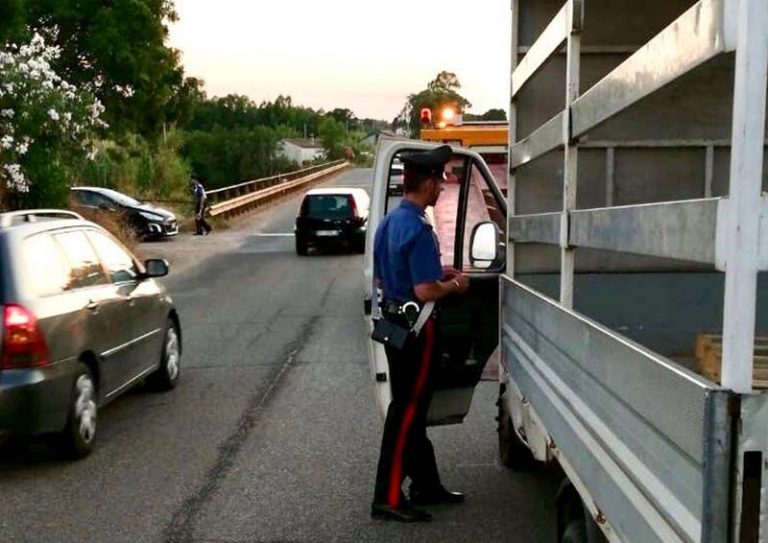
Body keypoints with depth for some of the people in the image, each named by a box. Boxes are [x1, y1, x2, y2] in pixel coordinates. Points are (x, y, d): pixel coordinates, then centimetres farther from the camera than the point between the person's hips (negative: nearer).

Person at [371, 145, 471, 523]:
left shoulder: (389, 222, 9)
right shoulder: (418, 229, -21)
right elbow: (425, 292, -26)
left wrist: (436, 271, 16)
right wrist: (454, 284, -7)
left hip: (393, 321, 10)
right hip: (414, 328, -10)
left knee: (411, 408, 16)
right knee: (407, 411, -2)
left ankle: (426, 484, 28)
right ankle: (388, 498, 4)